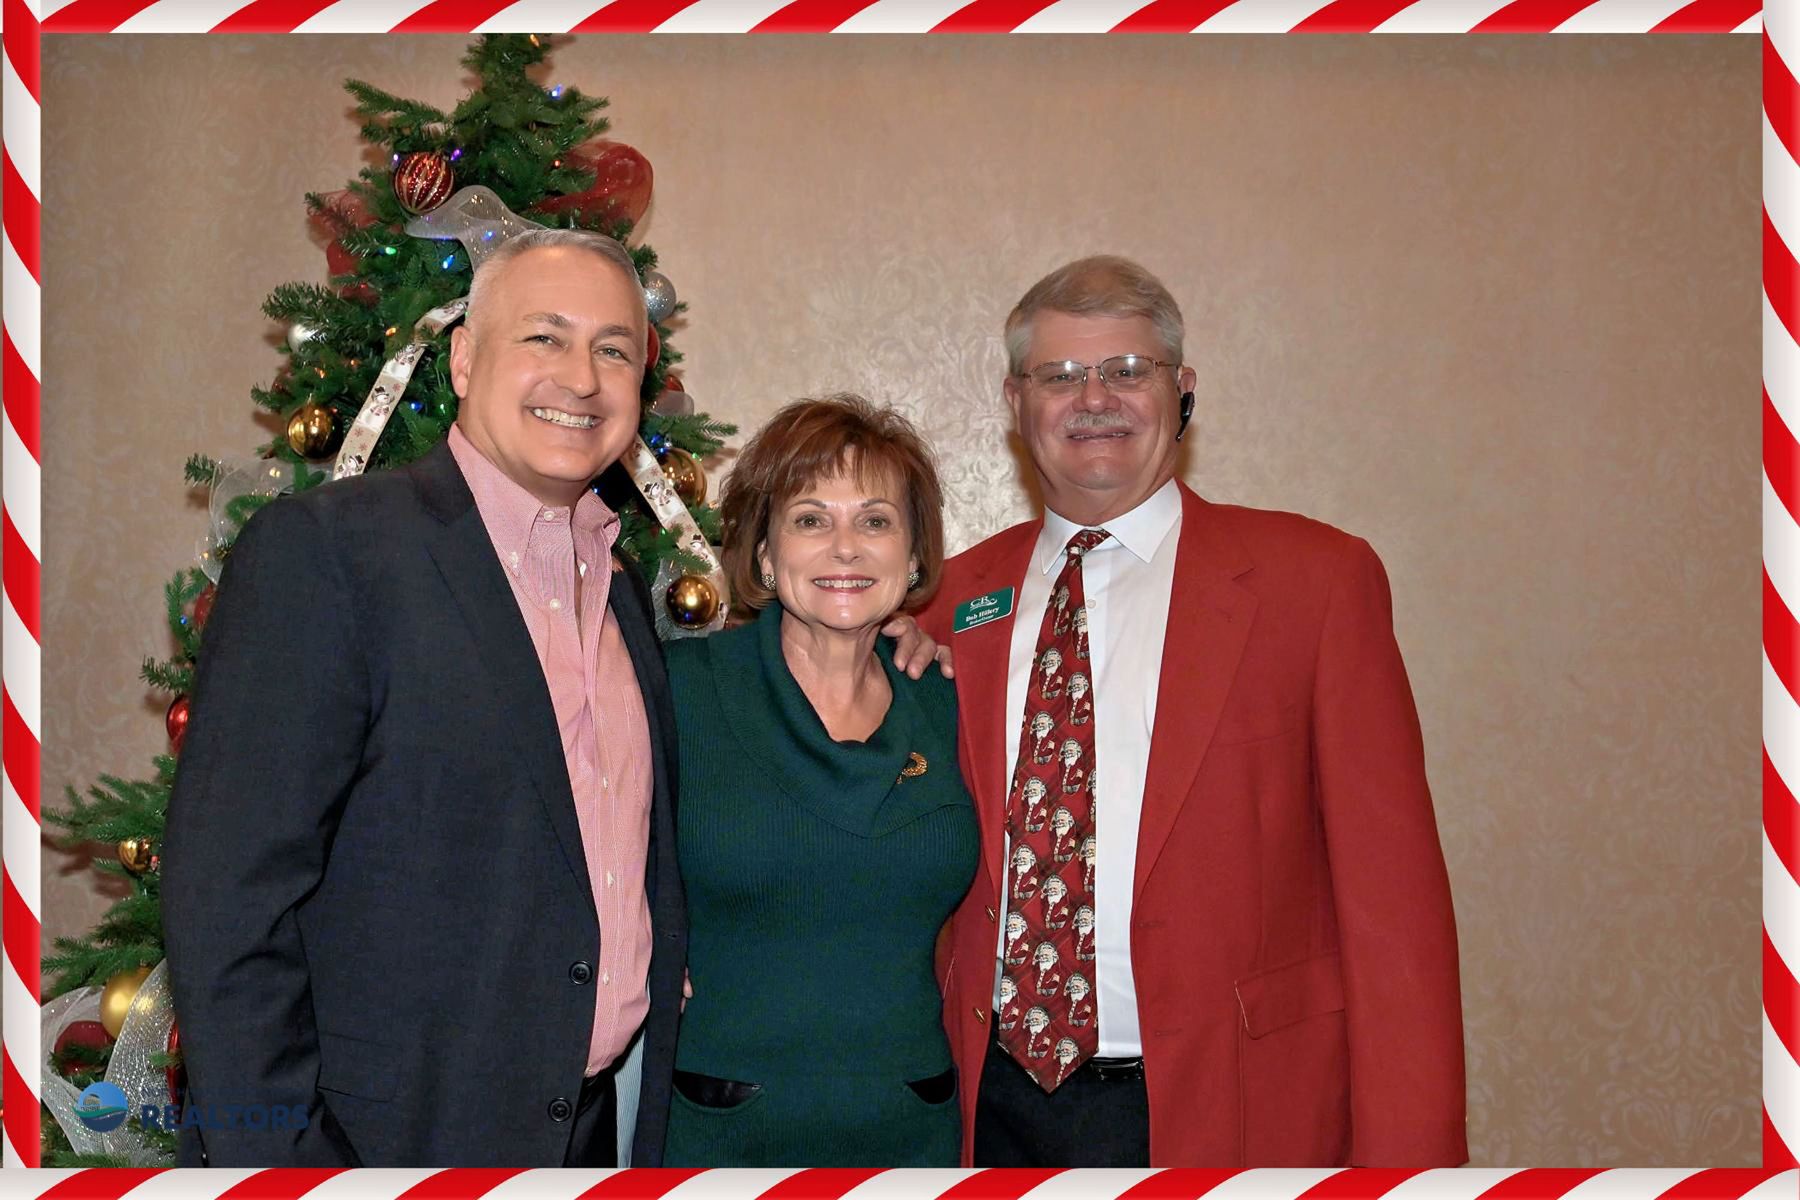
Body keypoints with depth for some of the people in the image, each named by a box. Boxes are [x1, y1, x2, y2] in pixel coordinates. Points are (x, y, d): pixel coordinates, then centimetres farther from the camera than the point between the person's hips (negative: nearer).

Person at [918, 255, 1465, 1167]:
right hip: (1000, 1107, 3)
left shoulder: (1315, 577, -4)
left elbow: (1389, 889, -7)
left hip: (1227, 1113, -2)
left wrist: (1403, 1154, -10)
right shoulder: (954, 599, 6)